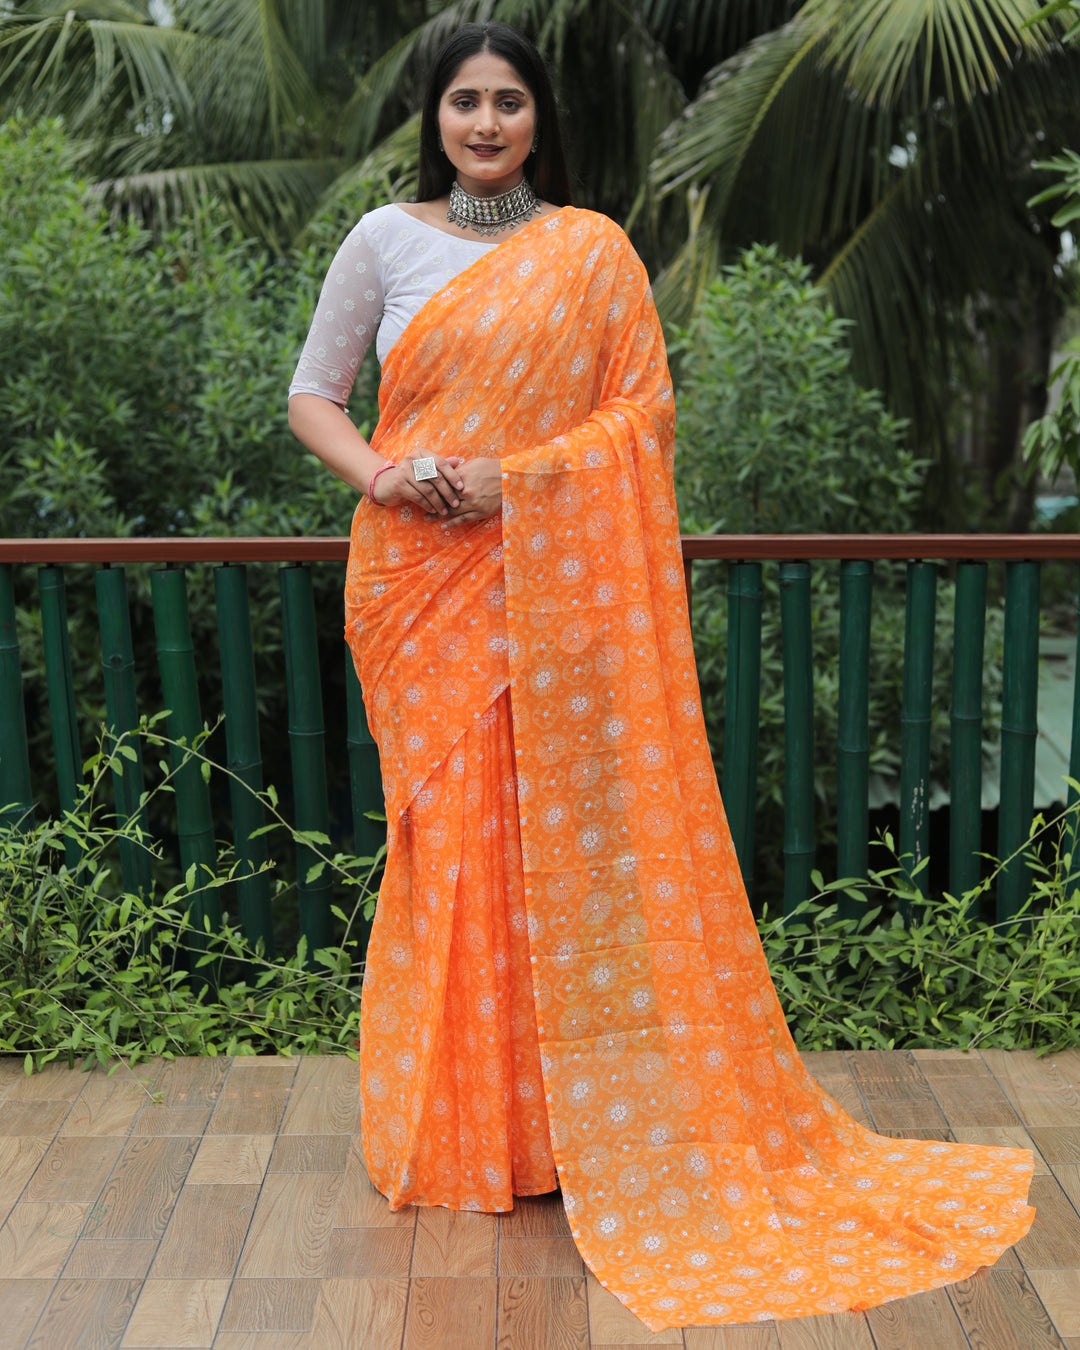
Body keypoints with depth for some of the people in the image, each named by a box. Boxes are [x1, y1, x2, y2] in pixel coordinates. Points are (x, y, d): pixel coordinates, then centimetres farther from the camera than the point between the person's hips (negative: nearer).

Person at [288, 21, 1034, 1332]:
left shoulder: (592, 250, 4)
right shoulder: (384, 239, 8)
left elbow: (644, 405, 0)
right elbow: (312, 395, 10)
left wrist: (516, 476, -12)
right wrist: (378, 474, -10)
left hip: (554, 577, -1)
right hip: (417, 582, 2)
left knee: (574, 827, 0)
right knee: (443, 838, 5)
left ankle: (584, 1108, 16)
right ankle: (454, 1119, 20)